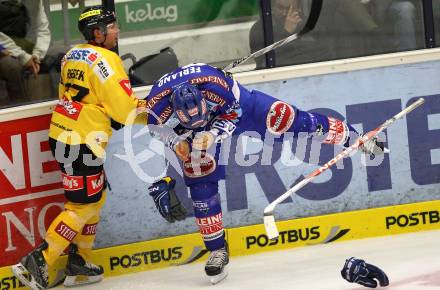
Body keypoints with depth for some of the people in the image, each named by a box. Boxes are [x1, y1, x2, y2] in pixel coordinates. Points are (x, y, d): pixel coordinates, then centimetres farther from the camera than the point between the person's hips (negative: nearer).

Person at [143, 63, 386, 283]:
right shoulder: (158, 104, -37)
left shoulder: (215, 84, -41)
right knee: (201, 183, -8)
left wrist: (213, 133, -34)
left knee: (284, 119, -7)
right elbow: (158, 127, -11)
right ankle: (217, 250, 5)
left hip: (235, 105, -1)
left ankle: (352, 138, 12)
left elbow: (234, 110, -20)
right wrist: (176, 142, -28)